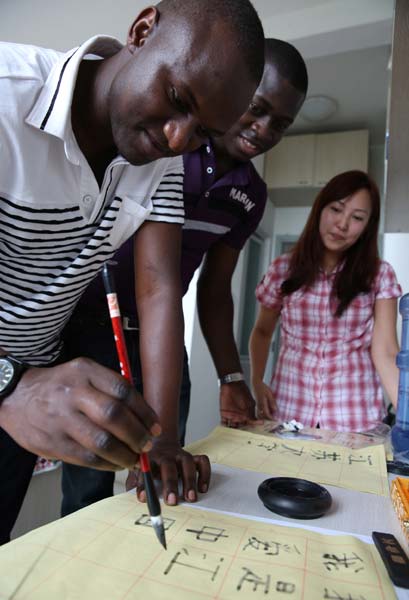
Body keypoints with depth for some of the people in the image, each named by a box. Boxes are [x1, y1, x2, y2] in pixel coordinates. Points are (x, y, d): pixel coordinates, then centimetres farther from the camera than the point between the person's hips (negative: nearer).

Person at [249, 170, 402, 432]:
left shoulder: (380, 276, -4)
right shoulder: (283, 269, -1)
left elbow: (385, 353, -11)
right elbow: (262, 332, 11)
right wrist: (257, 381, -4)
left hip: (356, 417, 0)